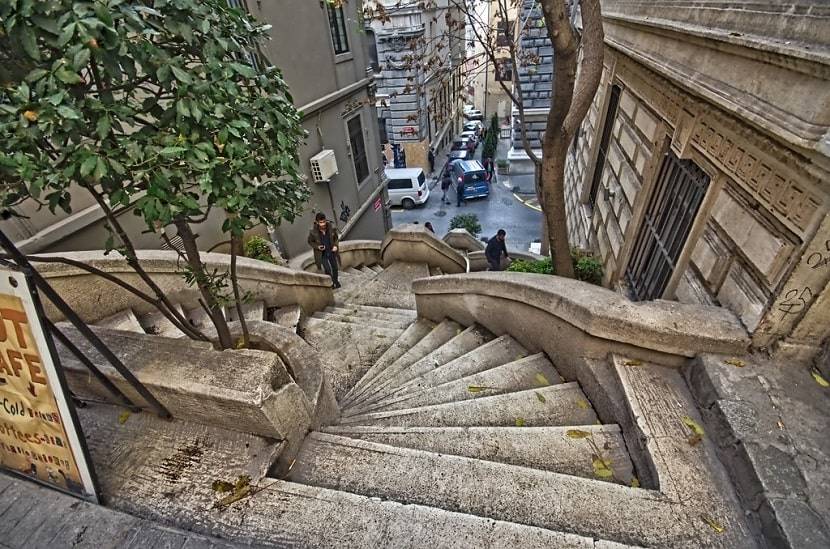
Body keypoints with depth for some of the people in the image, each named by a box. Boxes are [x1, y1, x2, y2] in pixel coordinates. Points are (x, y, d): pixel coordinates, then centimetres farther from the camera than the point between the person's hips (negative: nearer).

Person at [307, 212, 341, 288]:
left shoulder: (331, 229, -16)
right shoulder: (313, 232, -20)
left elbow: (336, 238, 3)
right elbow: (310, 242, -3)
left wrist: (336, 245, -15)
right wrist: (317, 247, -19)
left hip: (331, 252, 3)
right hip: (322, 254, -2)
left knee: (335, 268, 17)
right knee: (327, 270, -8)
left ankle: (336, 281, 45)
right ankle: (330, 282, 21)